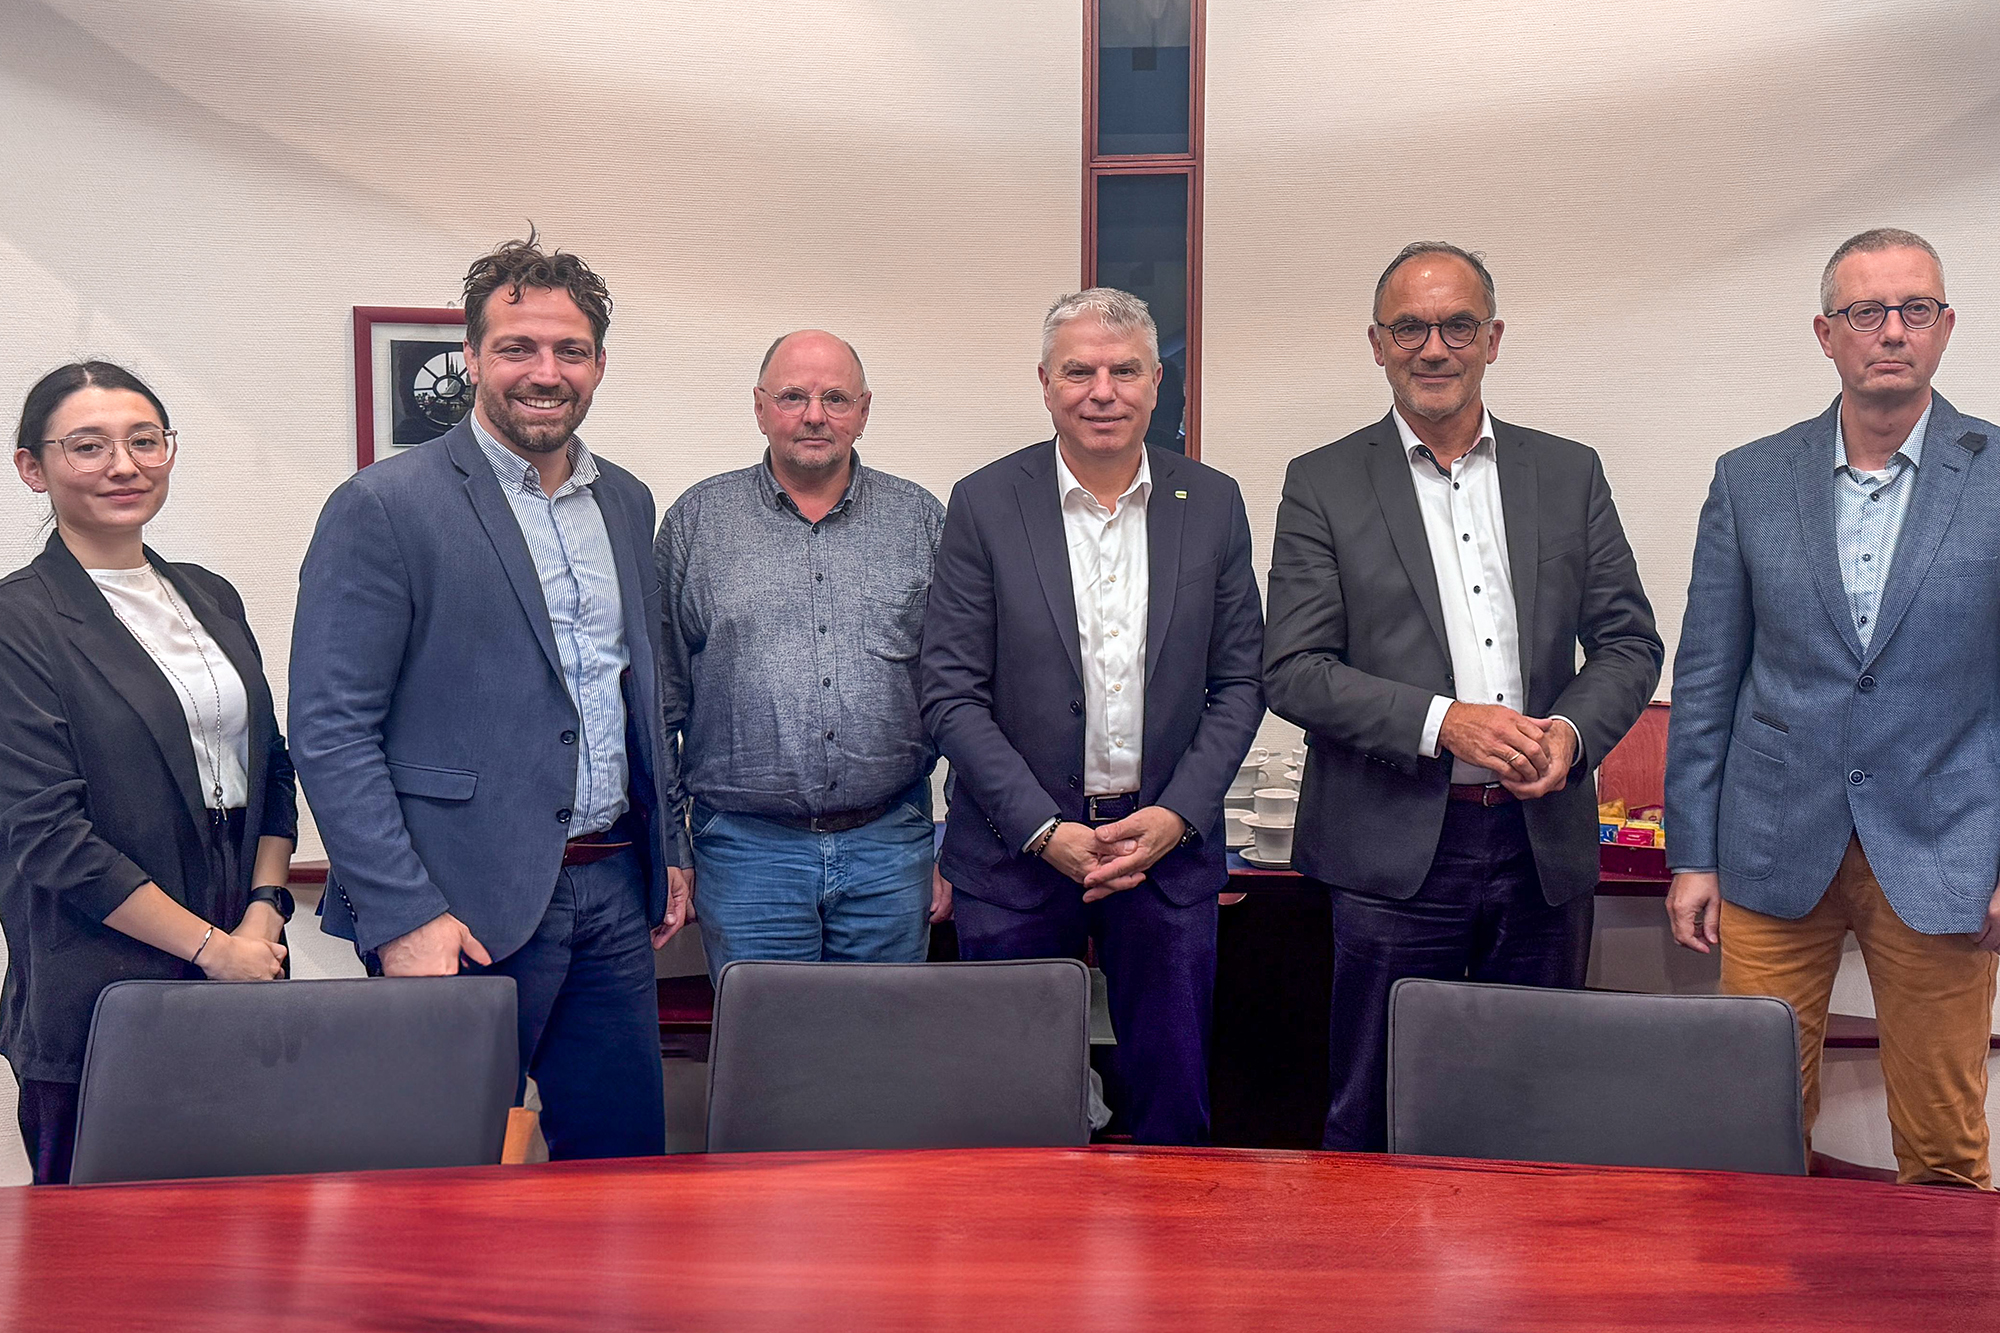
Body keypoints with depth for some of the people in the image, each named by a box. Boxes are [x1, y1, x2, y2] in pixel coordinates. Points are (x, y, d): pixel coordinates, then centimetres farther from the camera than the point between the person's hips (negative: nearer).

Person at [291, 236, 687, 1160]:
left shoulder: (626, 503, 12)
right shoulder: (382, 508, -8)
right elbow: (328, 732, -12)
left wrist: (667, 849, 16)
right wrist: (404, 915, -17)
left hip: (612, 894, 6)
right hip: (467, 910, -6)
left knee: (626, 1157, 12)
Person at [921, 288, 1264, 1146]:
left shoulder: (1212, 504, 3)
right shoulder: (985, 503, -4)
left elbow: (1239, 682, 5)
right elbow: (951, 693, -6)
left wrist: (1176, 815, -8)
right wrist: (1046, 830, -13)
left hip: (1169, 842, 2)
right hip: (1016, 847, -1)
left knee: (1174, 1098, 11)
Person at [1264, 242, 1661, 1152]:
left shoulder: (1569, 474, 11)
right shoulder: (1324, 485, 2)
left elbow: (1629, 642, 11)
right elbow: (1293, 670, -5)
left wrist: (1573, 730, -10)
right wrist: (1443, 722, -17)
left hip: (1544, 846, 3)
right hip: (1397, 849, -3)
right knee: (1374, 1127, 6)